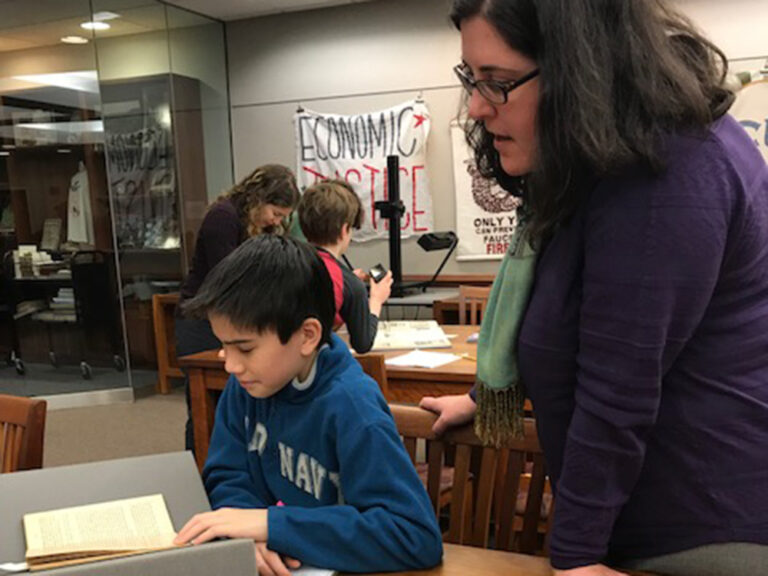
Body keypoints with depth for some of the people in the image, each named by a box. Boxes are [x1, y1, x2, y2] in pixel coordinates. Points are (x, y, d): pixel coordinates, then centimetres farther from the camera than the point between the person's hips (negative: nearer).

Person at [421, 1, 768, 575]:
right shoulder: (608, 159, 5)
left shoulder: (665, 175, -27)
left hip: (714, 528, -9)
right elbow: (551, 313, 15)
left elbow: (620, 395, -26)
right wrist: (485, 397, 20)